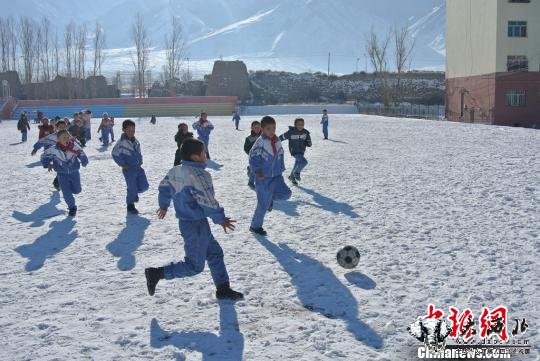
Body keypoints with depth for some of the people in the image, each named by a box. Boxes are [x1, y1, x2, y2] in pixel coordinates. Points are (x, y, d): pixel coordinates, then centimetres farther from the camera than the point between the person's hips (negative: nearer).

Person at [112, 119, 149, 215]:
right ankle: (130, 205, 19)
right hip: (129, 169, -6)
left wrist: (140, 161, 10)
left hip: (138, 167, 6)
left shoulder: (136, 141, 6)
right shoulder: (122, 142, -15)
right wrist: (122, 164, -10)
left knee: (144, 186, 5)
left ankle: (134, 192, 36)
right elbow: (115, 154, -11)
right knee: (132, 188, -1)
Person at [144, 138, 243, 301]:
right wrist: (221, 219, -9)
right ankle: (156, 273, 0)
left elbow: (164, 186, 18)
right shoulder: (198, 175, -23)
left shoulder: (175, 171, 4)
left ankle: (223, 289, 26)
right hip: (196, 225, -10)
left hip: (185, 221, 10)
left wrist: (164, 205, 36)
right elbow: (207, 202, -23)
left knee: (215, 252, 18)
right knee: (195, 266, 1)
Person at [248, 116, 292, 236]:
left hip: (276, 175, 5)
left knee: (285, 193, -15)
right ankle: (255, 226, 21)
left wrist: (281, 170, 16)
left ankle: (270, 197, 17)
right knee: (263, 204, 0)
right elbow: (253, 157, -17)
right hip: (263, 177, -5)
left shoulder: (277, 141, 4)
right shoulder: (260, 142, -15)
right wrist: (257, 171, -28)